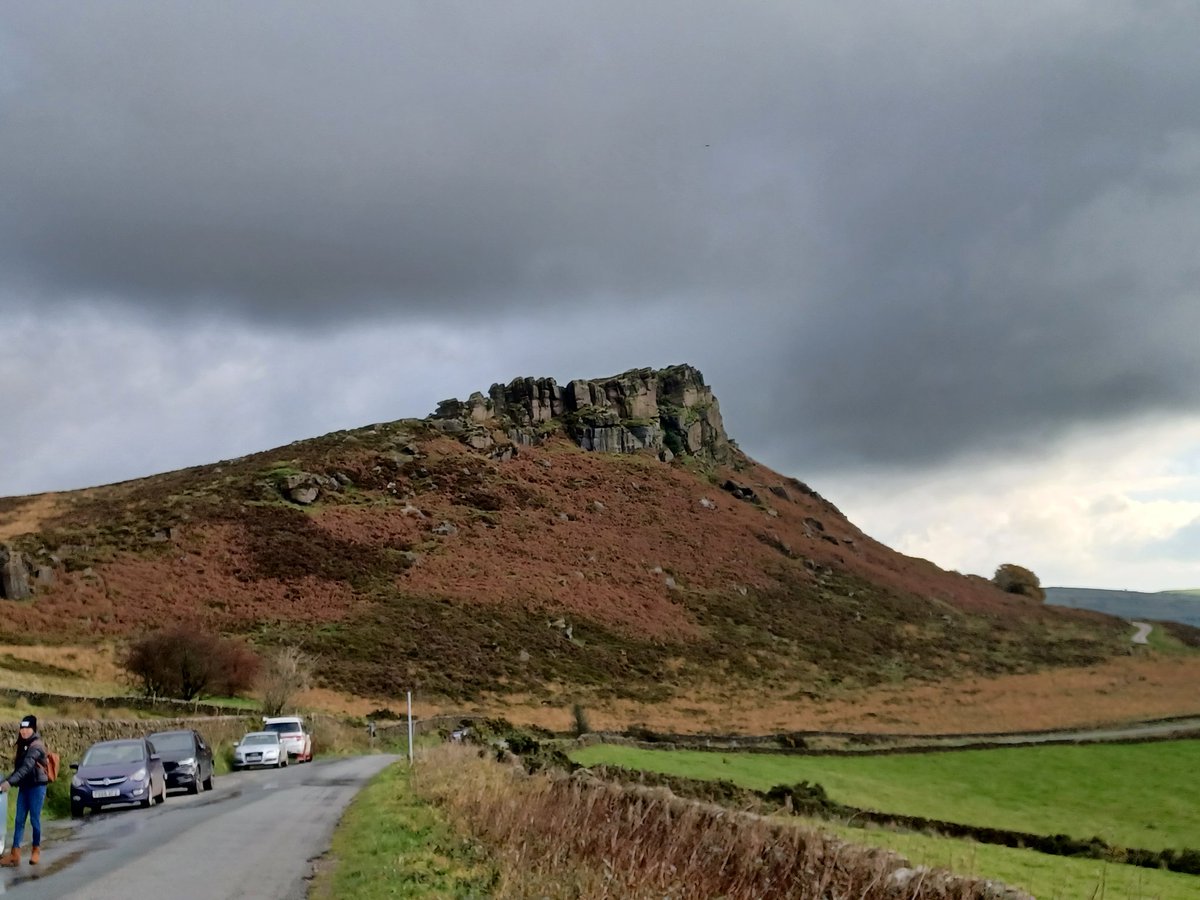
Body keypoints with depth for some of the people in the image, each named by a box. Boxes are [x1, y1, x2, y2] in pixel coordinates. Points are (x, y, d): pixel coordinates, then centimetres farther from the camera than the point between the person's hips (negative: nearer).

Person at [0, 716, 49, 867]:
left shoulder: (36, 746, -17)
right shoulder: (23, 745, 10)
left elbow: (26, 767, -28)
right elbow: (19, 766, 15)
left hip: (37, 786, -8)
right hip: (24, 786, 8)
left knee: (34, 820, 0)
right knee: (19, 820, 2)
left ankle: (36, 850, 15)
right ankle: (15, 854, 0)